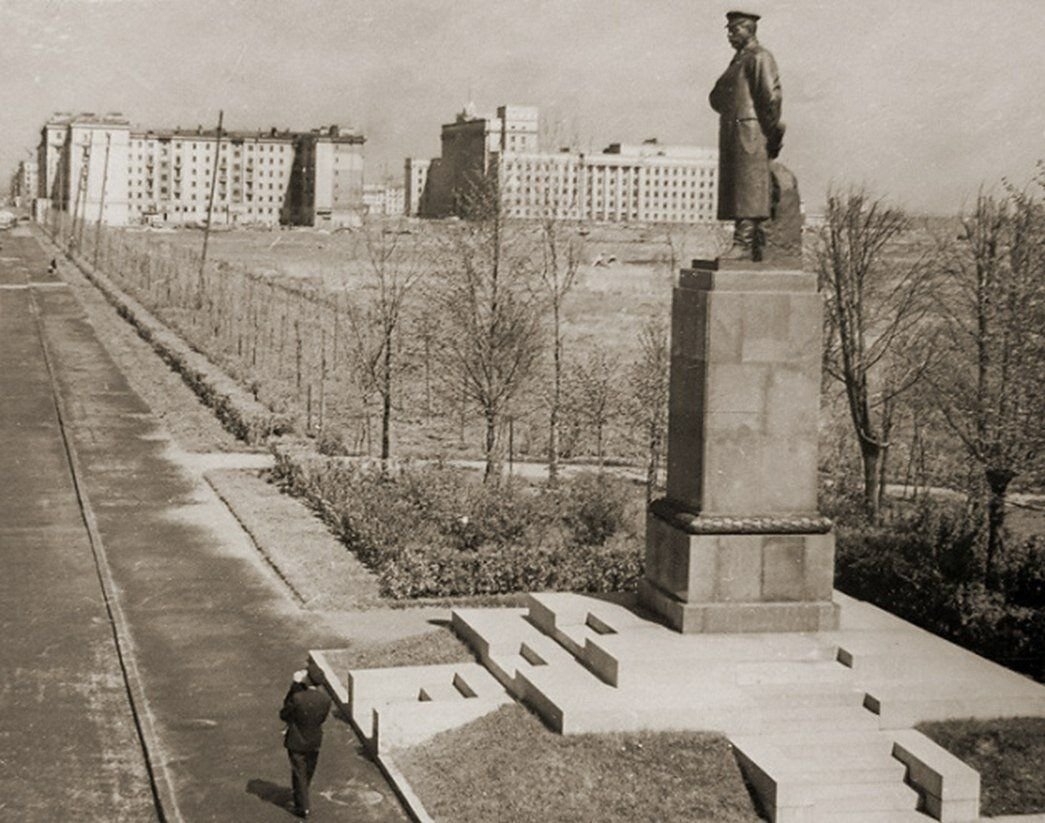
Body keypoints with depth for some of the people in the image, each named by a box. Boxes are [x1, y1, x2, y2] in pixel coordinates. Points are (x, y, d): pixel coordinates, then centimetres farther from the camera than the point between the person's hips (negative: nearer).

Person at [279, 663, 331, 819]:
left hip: (297, 741, -4)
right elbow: (322, 719, 0)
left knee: (299, 774, 11)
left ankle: (303, 807, 16)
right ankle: (301, 798, 47)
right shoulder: (325, 699, -16)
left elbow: (283, 715, -11)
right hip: (314, 741, 4)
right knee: (309, 771, 25)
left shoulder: (297, 698, -29)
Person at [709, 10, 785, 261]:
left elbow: (772, 96, -15)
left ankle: (744, 244, -16)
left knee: (747, 190, -13)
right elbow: (716, 98, 25)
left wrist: (772, 131, -11)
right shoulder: (737, 60, 23)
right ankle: (752, 248, 10)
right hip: (732, 134, 9)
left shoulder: (760, 58, -7)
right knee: (734, 192, 7)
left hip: (750, 134, -9)